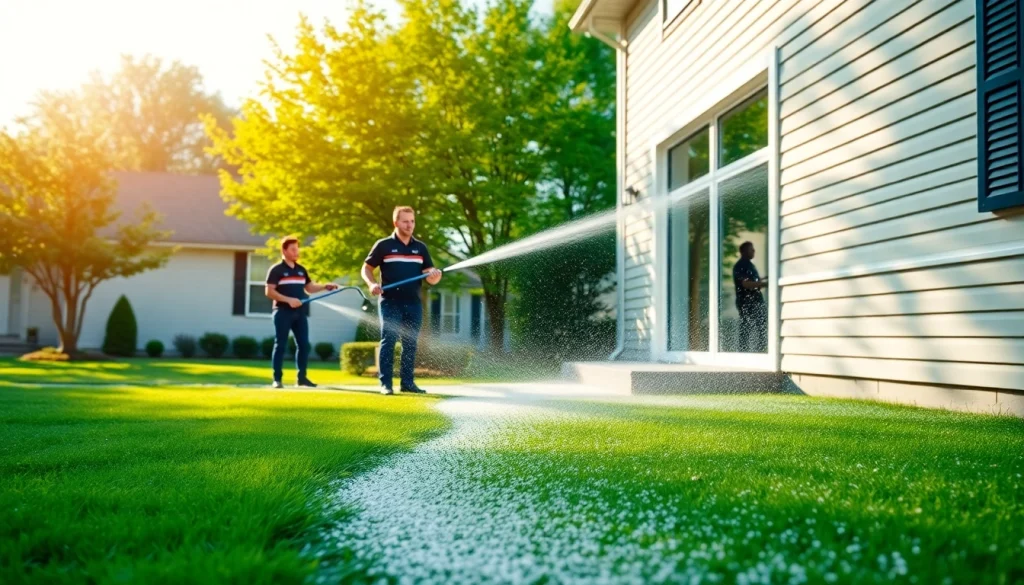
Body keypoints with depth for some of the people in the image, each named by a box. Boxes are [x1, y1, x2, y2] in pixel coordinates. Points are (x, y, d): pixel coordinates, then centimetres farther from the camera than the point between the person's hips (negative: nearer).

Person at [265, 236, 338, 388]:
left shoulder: (302, 270, 15)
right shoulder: (276, 270, -4)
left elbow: (309, 288, 20)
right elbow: (269, 292, -10)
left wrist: (325, 286, 3)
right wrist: (288, 300, -20)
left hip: (300, 312, 6)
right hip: (283, 312, -6)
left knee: (304, 344, 4)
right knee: (280, 345, -4)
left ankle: (302, 377, 12)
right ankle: (277, 379, 1)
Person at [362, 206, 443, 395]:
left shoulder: (420, 247, 11)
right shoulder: (383, 245, 1)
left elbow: (430, 274, 11)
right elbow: (366, 268, 4)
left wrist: (434, 275, -13)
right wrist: (372, 284, -15)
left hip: (413, 303, 4)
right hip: (390, 302, -4)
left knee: (410, 343, 8)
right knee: (388, 341, -5)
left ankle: (407, 382, 15)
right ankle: (385, 383, -3)